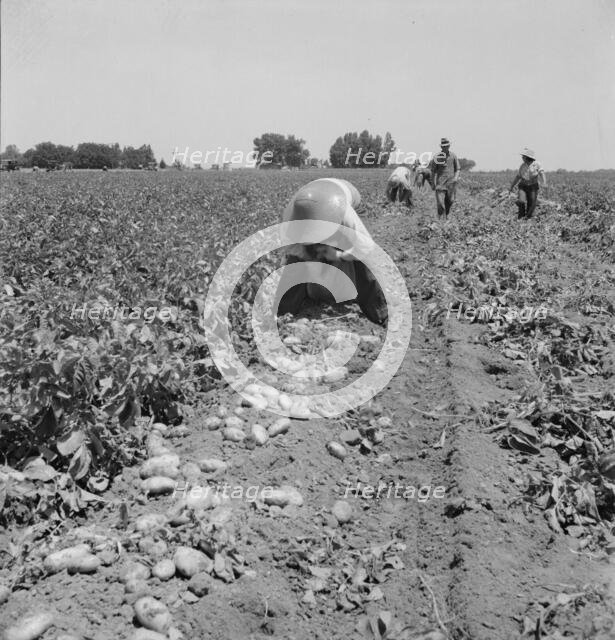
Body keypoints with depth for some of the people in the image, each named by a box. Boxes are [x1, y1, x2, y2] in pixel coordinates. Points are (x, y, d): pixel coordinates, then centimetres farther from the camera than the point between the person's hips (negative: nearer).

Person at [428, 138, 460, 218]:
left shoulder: (453, 156, 5)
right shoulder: (437, 157, 0)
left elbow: (457, 169, 11)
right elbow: (433, 171, 6)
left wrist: (456, 177, -8)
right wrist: (432, 183, 4)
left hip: (451, 182, 2)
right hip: (440, 182, -2)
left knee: (450, 201, 8)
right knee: (440, 201, -11)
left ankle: (446, 215, 29)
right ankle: (440, 217, -4)